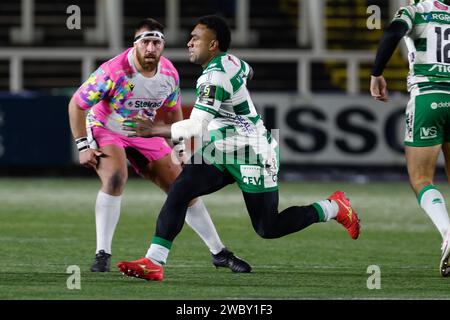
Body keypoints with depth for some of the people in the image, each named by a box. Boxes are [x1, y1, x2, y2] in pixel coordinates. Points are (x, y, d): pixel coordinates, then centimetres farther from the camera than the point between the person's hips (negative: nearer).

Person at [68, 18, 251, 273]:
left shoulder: (170, 74, -11)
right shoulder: (115, 71, -29)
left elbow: (173, 111, 9)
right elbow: (76, 104, -19)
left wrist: (180, 149, 7)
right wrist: (83, 147, -20)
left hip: (144, 134, 5)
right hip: (105, 130, -5)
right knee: (115, 179, -34)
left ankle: (219, 252, 16)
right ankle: (102, 254, -26)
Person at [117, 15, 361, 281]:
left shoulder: (214, 77, -25)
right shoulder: (231, 61, 3)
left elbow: (197, 126, -30)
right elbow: (248, 72, 28)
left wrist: (157, 130, -24)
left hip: (253, 156, -9)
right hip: (221, 151, 9)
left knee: (268, 228, 2)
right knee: (179, 192, -9)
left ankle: (334, 208, 21)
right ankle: (154, 263, -13)